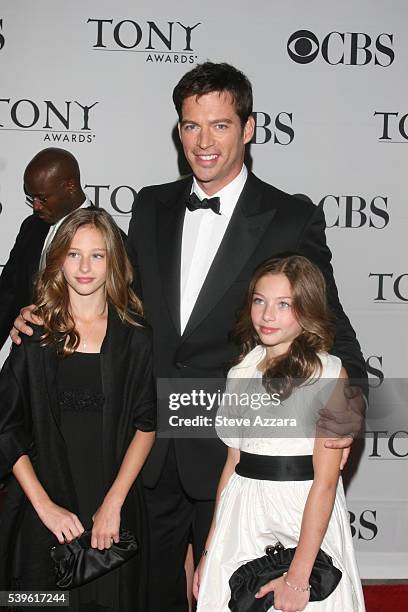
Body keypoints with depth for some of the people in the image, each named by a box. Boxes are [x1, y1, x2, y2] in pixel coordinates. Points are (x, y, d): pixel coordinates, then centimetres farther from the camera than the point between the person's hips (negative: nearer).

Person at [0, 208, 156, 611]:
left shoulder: (135, 337, 0)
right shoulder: (35, 334, -2)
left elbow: (145, 425, -2)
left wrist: (113, 503, -10)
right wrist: (44, 505, -9)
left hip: (116, 508, 1)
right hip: (44, 509, 0)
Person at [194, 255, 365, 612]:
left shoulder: (329, 373, -10)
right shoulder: (241, 372, 6)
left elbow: (325, 482, -15)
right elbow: (232, 463, 10)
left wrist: (298, 576, -18)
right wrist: (211, 550, 10)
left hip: (305, 519, -5)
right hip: (242, 520, 5)